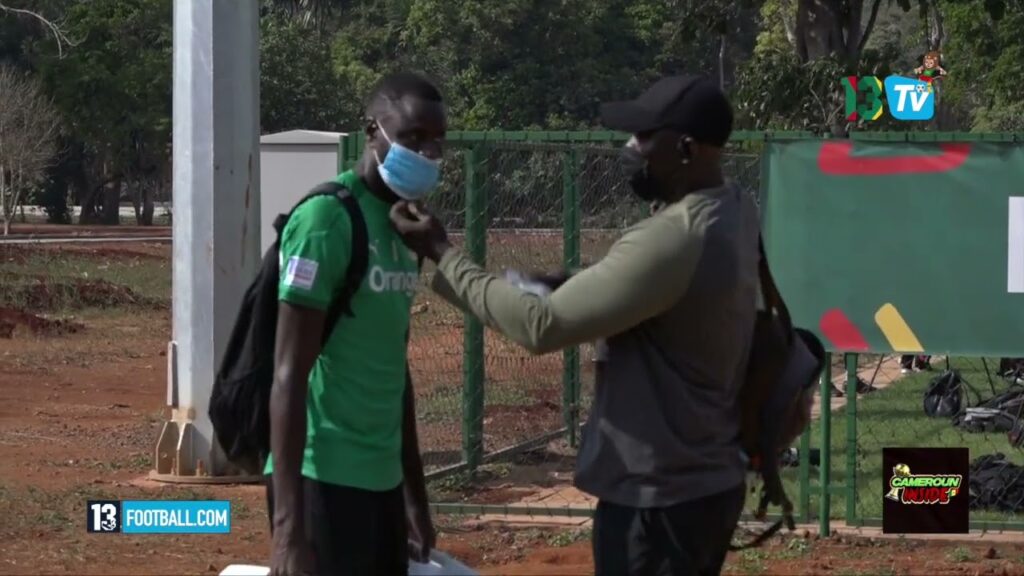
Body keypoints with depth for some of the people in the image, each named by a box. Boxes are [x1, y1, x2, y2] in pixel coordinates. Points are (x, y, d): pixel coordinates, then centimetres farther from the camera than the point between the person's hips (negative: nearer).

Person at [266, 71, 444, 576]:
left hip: (382, 479, 8)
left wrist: (414, 492, 22)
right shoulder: (326, 220, -13)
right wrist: (287, 523, -21)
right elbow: (289, 376, -16)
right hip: (325, 480, -8)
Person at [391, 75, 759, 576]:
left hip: (657, 498, -10)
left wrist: (442, 255, -14)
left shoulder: (673, 240, -26)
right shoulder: (736, 212, 4)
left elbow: (542, 326, -23)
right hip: (708, 483, 10)